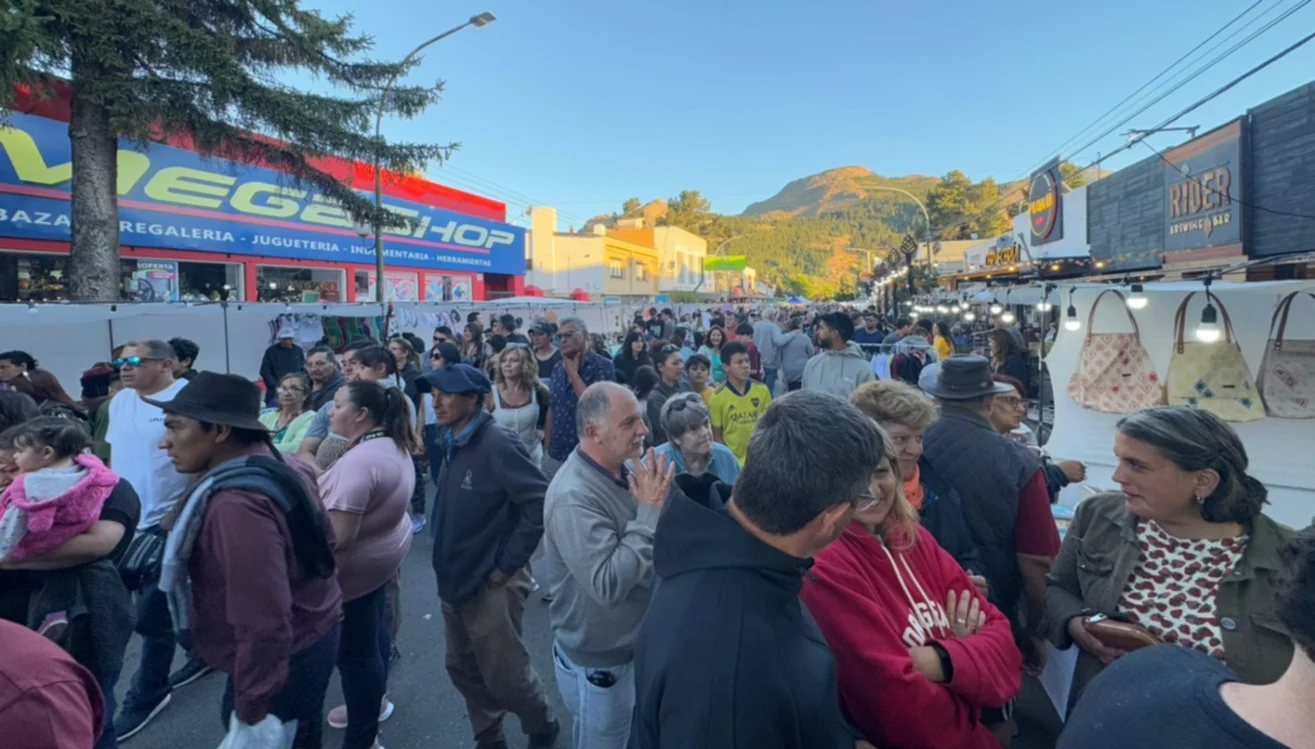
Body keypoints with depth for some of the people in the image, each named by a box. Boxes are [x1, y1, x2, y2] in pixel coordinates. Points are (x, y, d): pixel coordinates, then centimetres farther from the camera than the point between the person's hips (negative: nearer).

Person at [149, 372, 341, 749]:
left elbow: (263, 627, -33)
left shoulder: (237, 503, -32)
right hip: (311, 635, 9)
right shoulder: (279, 465, -1)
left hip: (281, 660, -9)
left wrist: (250, 711, -21)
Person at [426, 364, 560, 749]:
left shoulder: (498, 443, -22)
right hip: (454, 579, 8)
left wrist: (508, 564, -19)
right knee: (463, 668, 20)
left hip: (491, 584, -8)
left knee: (503, 673, 7)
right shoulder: (452, 443, 5)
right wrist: (447, 565, 10)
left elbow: (540, 501, -25)